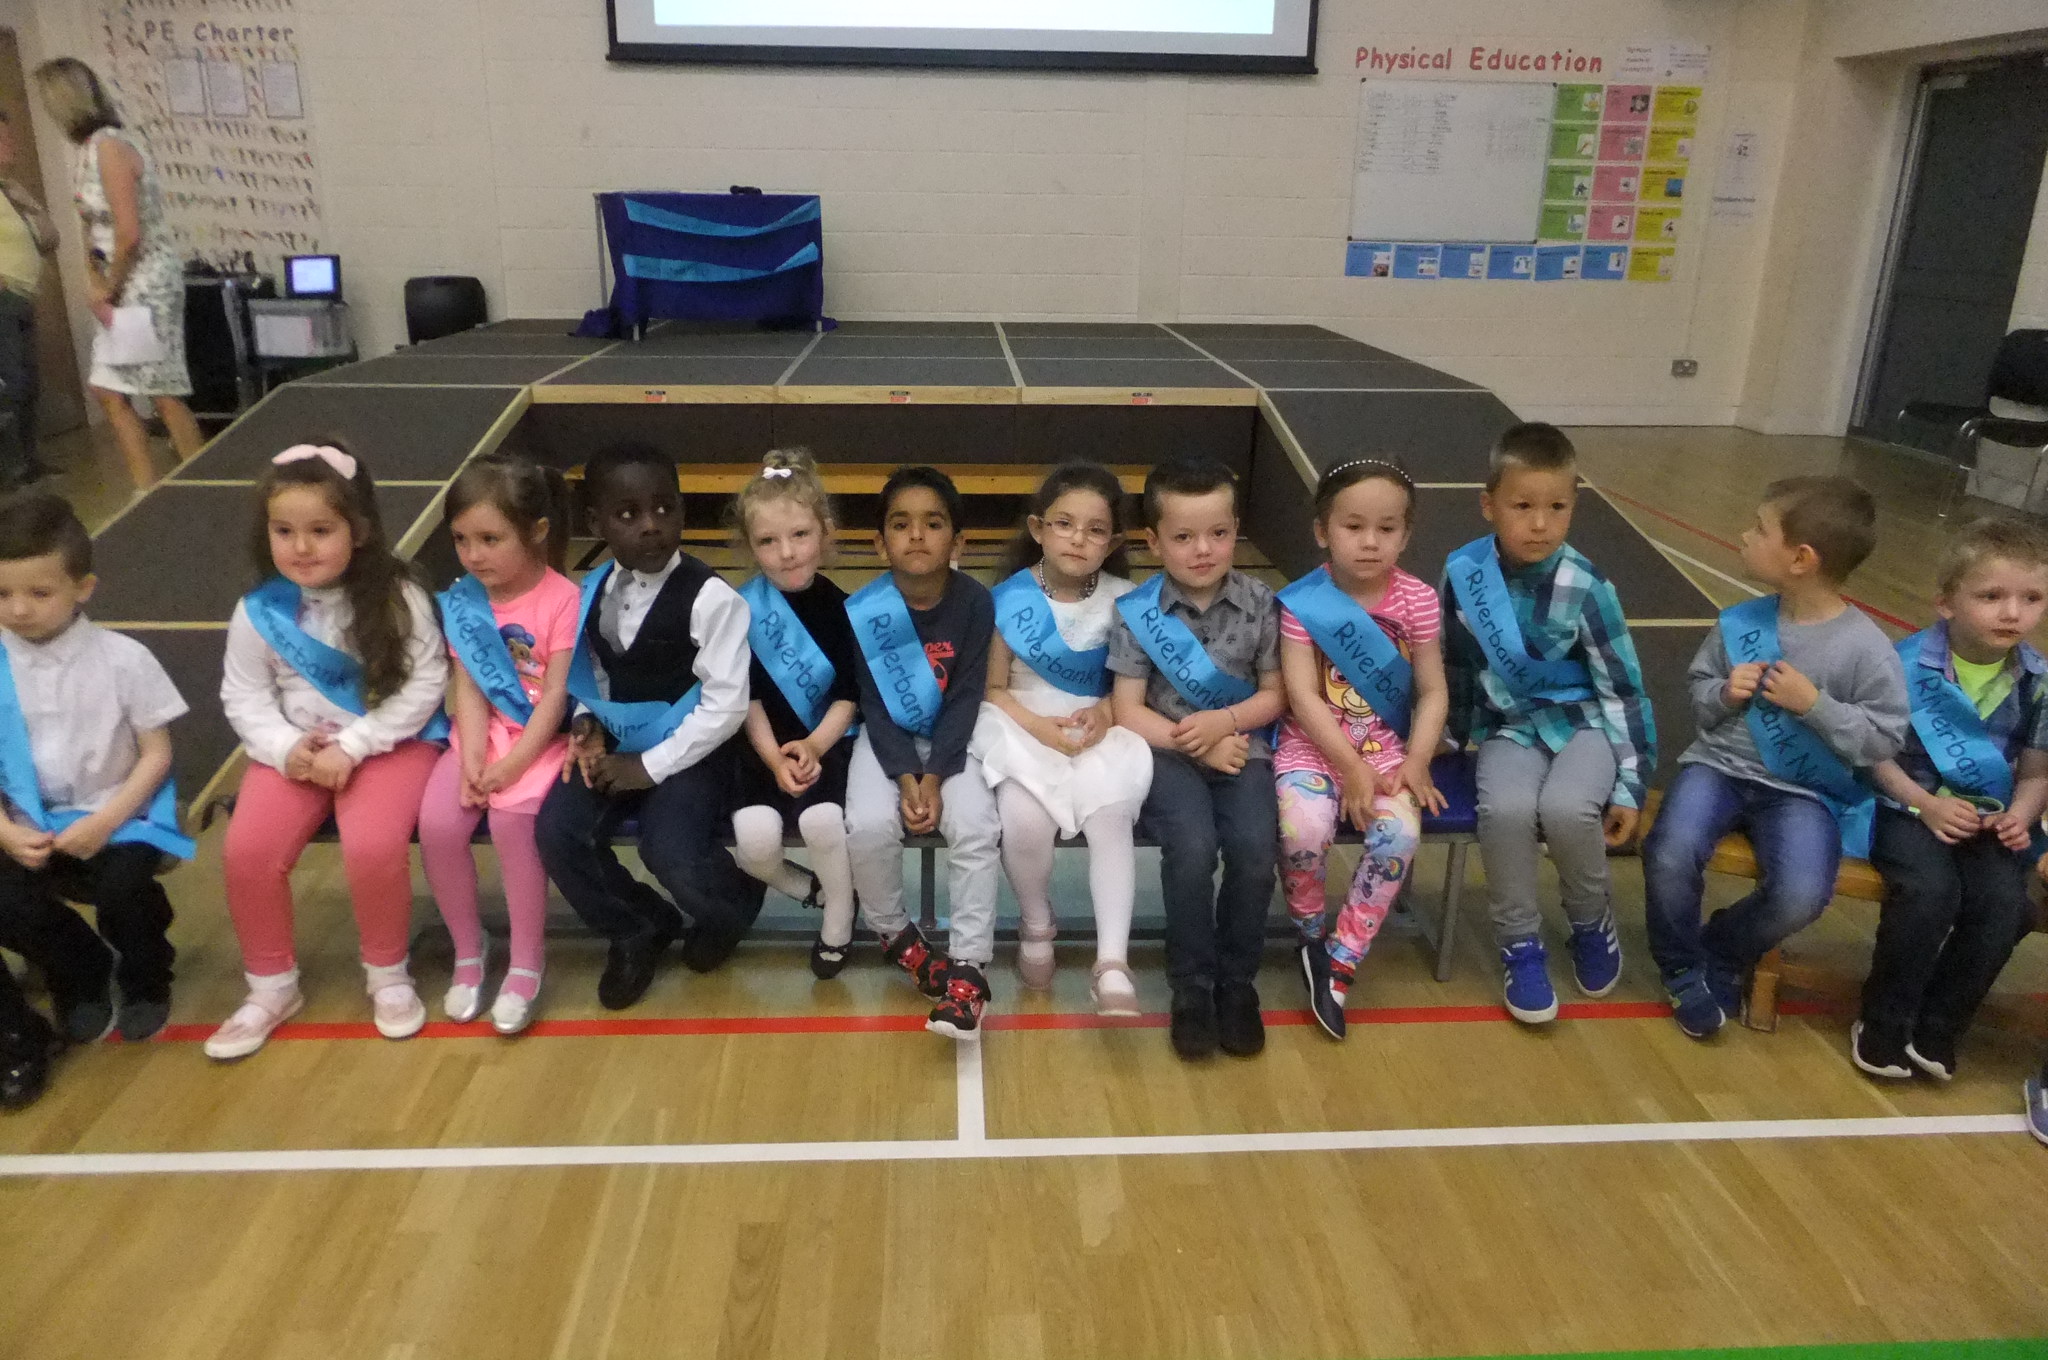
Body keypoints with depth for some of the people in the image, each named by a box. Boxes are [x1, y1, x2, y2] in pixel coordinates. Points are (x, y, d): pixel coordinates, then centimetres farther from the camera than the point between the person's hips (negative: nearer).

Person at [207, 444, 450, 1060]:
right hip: (296, 747, 4)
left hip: (391, 742, -3)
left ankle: (387, 973, 2)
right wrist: (285, 749, -16)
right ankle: (272, 986, 9)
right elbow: (244, 696, 3)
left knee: (372, 845, -27)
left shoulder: (398, 598, -12)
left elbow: (423, 685, -13)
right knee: (246, 850, -17)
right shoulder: (258, 611, -3)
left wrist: (352, 746, -20)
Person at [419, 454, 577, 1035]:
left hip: (539, 738, -4)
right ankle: (467, 953, 3)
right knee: (437, 822, -19)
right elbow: (467, 689, -2)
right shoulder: (463, 601, 2)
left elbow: (554, 695, -15)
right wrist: (473, 758, -16)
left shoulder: (562, 599, -13)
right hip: (482, 734, 5)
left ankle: (525, 965, -11)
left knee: (510, 818, -29)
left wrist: (512, 765, -21)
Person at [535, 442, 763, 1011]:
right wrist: (586, 723, -6)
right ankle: (640, 927, 14)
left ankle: (733, 908, 14)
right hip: (615, 745, 6)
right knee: (556, 834, -16)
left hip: (688, 753, -6)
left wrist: (652, 766, -16)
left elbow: (725, 706, -18)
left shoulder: (710, 597, -17)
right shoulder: (594, 590, 4)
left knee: (670, 853, -27)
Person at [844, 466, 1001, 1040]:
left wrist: (935, 777, -19)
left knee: (976, 826, -24)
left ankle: (968, 968, -12)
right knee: (869, 825, -25)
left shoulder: (975, 602, -13)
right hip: (886, 738, 0)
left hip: (951, 738, 0)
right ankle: (894, 932, 4)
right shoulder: (862, 611, -13)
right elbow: (873, 703, -9)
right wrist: (905, 775, -20)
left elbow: (965, 699, -11)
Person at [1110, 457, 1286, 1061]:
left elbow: (1274, 695, 7)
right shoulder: (1136, 612, -4)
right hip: (1166, 751, -2)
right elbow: (1129, 711, -3)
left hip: (1240, 747, 2)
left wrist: (1223, 721, -12)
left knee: (1256, 848, -25)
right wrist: (1196, 745, -15)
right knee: (1193, 847, -29)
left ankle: (1237, 980, 2)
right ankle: (1192, 984, -5)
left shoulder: (1260, 604, 1)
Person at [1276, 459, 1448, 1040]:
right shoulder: (1301, 602, -9)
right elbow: (1303, 697, -13)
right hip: (1312, 744, -2)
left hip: (1385, 746, 2)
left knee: (1400, 834, -25)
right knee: (1304, 830, -29)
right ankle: (1311, 933, 4)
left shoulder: (1418, 601, -2)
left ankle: (1340, 961, -6)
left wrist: (1416, 762, -13)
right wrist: (1351, 768, -18)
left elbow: (1432, 692, 1)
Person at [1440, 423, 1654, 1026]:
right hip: (1510, 724, 1)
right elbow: (1455, 666, 7)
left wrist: (1630, 785, -7)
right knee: (1505, 809, -30)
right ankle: (1521, 944, -5)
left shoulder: (1585, 586, -15)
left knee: (1567, 809, -30)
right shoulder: (1463, 573, -10)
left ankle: (1592, 924, 3)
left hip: (1583, 719, -1)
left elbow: (1624, 689, -7)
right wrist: (1448, 738, 14)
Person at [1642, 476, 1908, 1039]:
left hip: (1802, 791, -2)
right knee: (1670, 857, -26)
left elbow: (1883, 741, -7)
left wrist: (1815, 705, -18)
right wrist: (1724, 694, -10)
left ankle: (1721, 953, 9)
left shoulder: (1866, 648, -10)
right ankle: (1685, 969, 3)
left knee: (1800, 897, -26)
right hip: (1719, 766, 2)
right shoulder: (1740, 622, 0)